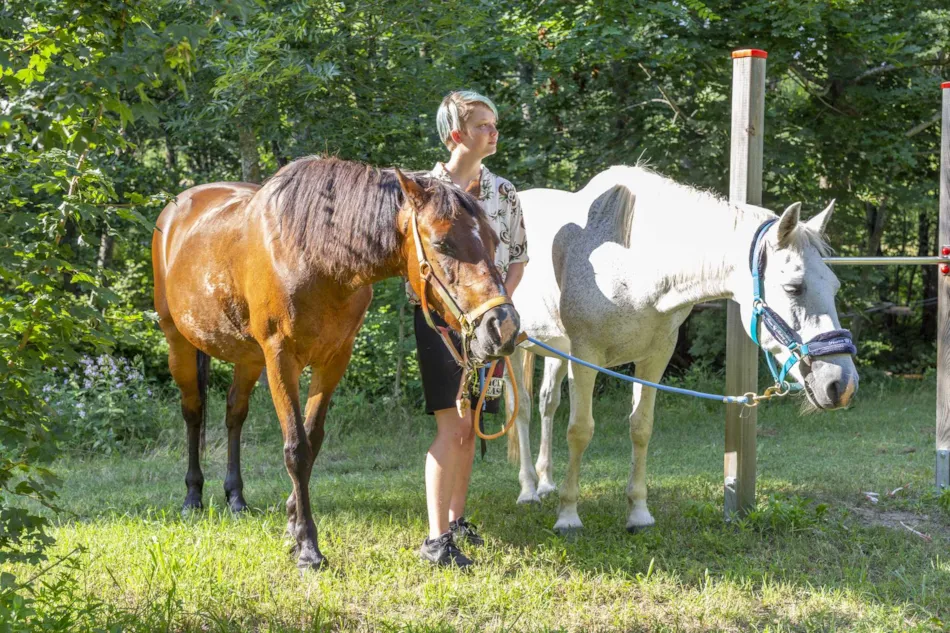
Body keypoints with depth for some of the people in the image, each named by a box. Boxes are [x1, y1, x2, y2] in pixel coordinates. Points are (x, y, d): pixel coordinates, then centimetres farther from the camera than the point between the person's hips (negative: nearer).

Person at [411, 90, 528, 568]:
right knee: (452, 425, -12)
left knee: (470, 426, 12)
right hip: (440, 315, -5)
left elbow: (517, 257, 13)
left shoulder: (503, 192, 8)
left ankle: (457, 520, 27)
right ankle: (436, 539, -11)